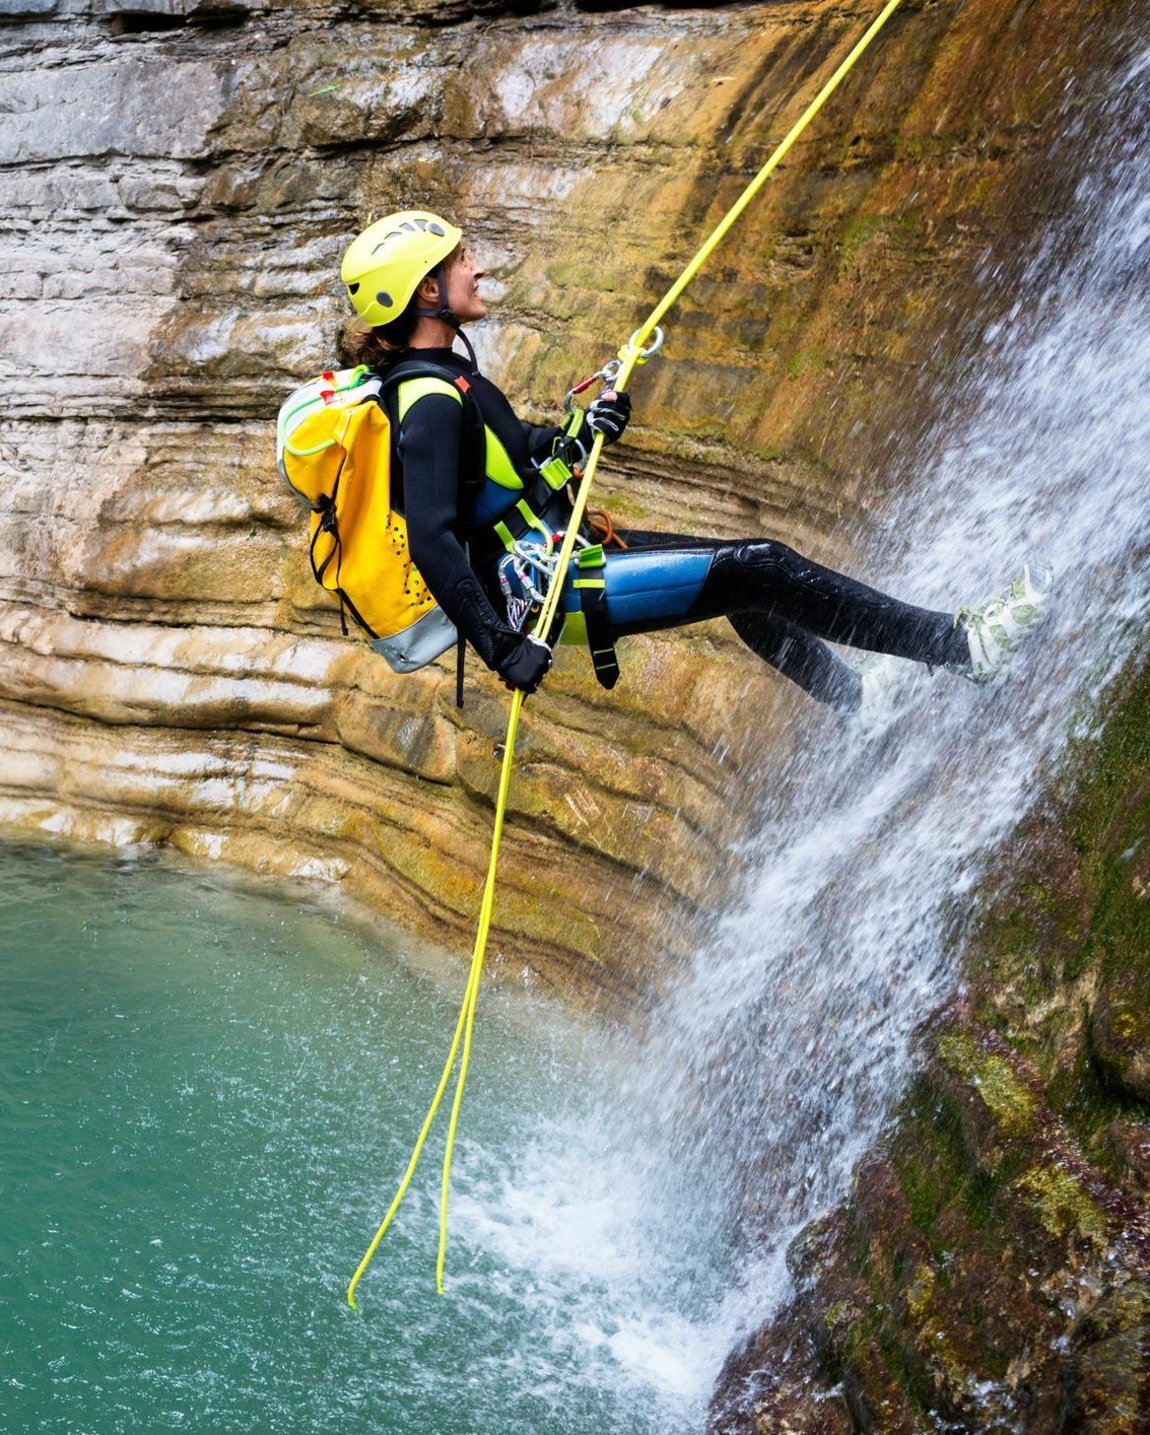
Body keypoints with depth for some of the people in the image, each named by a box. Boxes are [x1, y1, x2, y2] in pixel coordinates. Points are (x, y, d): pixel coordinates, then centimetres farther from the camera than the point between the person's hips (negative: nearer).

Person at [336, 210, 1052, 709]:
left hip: (557, 554, 11)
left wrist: (577, 433, 5)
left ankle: (860, 697, 37)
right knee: (764, 569, -9)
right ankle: (965, 645, 1)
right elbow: (431, 543, -30)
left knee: (744, 586, 20)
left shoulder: (439, 375, 8)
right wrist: (503, 648, -31)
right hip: (549, 590, -11)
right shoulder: (430, 402, -23)